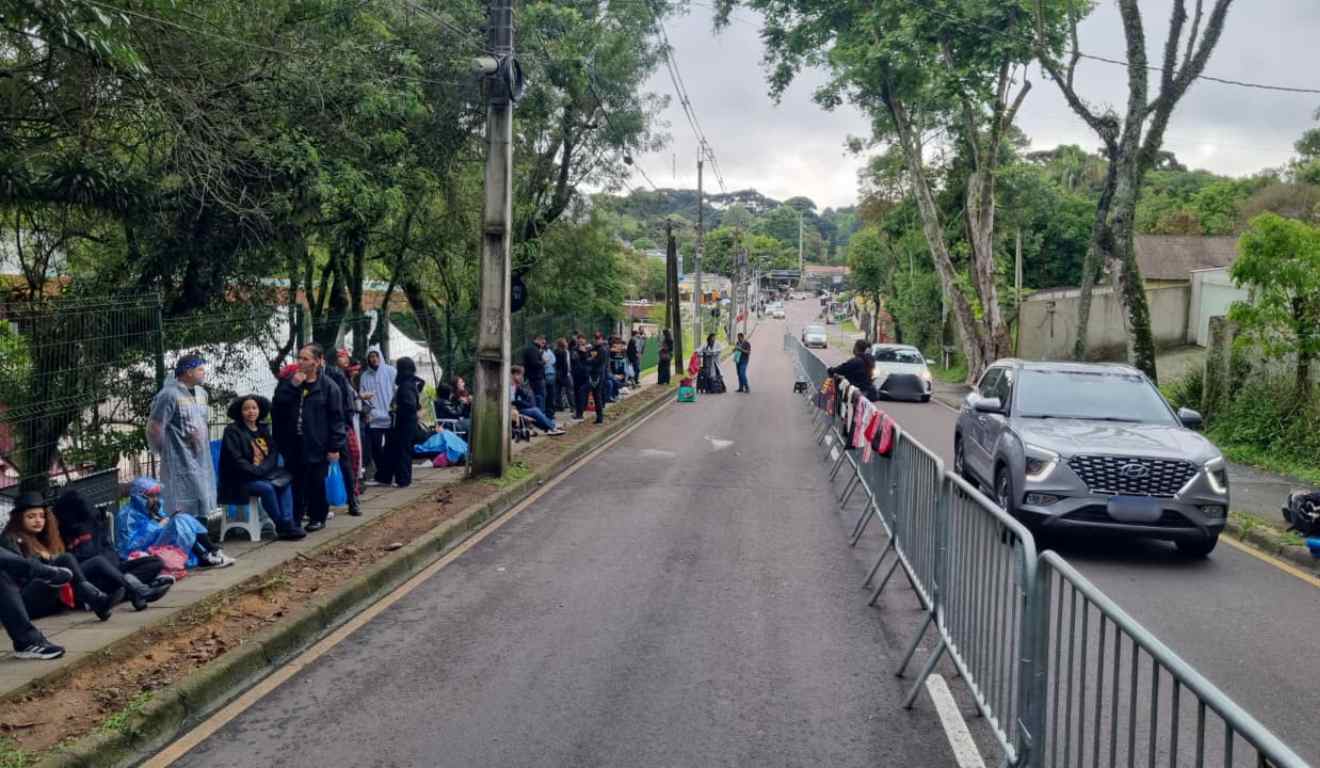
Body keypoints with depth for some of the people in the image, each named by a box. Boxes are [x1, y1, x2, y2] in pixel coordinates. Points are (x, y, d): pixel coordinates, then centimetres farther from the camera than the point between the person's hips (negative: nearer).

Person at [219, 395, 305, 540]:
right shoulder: (232, 431, -5)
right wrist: (256, 471, -20)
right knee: (267, 488, -28)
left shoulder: (263, 429, 14)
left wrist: (262, 469, -13)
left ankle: (288, 523, -26)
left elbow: (273, 453, 5)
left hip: (263, 475, 6)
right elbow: (235, 459, -14)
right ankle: (282, 527, -18)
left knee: (284, 484, -18)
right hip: (240, 480, -6)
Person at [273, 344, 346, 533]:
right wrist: (291, 386, -14)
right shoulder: (288, 382, 9)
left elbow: (336, 418, -6)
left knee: (316, 484, 4)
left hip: (317, 445, -3)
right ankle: (295, 517, 19)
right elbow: (276, 407, -4)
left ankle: (318, 517, 20)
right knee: (295, 483, 7)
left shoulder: (328, 387, -4)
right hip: (293, 444, 4)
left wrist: (335, 446, -10)